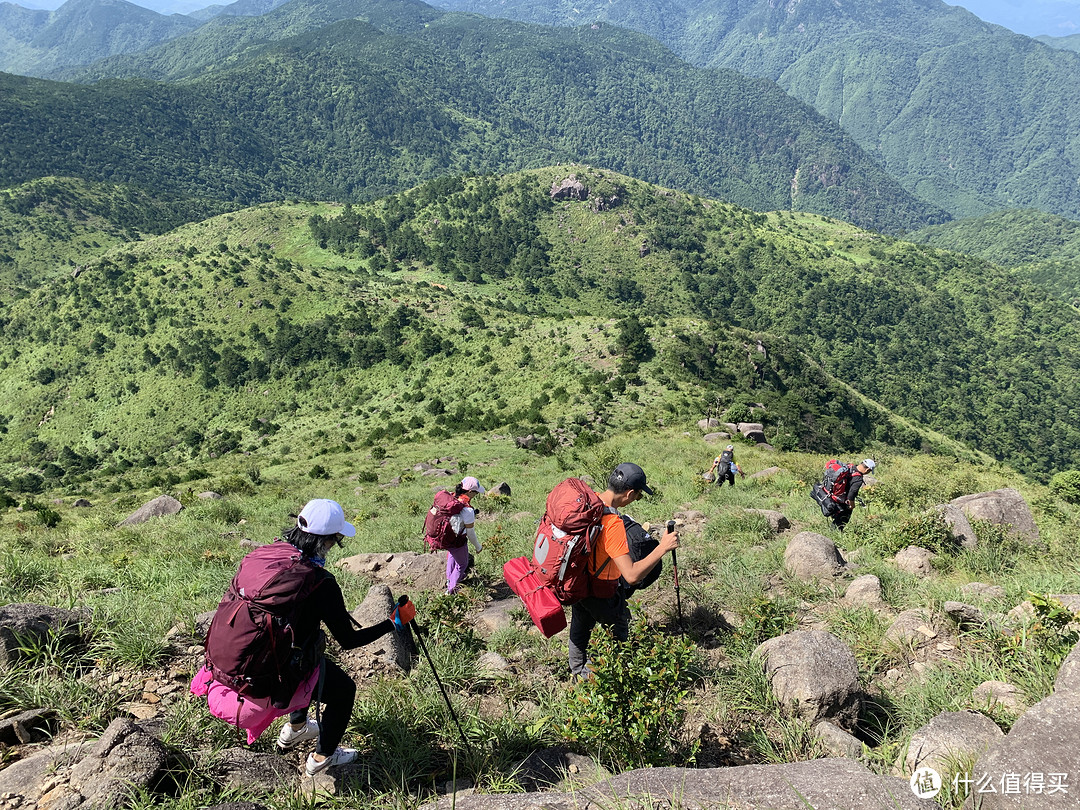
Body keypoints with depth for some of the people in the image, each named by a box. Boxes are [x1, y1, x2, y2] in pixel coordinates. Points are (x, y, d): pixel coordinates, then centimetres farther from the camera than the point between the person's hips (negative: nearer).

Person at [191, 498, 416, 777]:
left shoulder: (267, 554, -8)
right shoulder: (321, 583, -25)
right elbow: (348, 640, -16)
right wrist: (394, 623, -5)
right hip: (274, 682, -7)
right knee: (345, 689, 20)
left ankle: (294, 729, 53)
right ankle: (322, 757, 36)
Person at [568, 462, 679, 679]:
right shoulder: (613, 525, -37)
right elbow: (632, 576, -40)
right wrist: (663, 547, -34)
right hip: (600, 591, -8)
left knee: (580, 627, 29)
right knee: (619, 629, 20)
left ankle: (578, 673, 51)